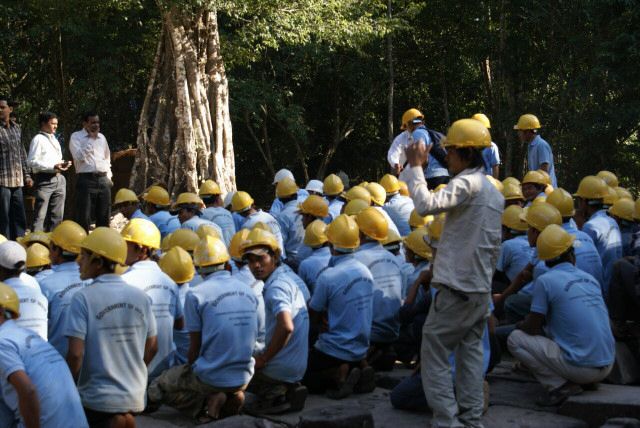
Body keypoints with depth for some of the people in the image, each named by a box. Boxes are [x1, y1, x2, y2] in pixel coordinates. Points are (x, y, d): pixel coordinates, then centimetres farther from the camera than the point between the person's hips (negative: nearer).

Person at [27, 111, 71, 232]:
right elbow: (31, 162, -12)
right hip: (45, 179, -8)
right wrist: (53, 166, -19)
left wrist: (63, 164, 6)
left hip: (59, 178, 8)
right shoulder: (38, 139, -4)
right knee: (40, 214, -10)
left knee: (57, 214, 9)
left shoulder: (54, 139, 21)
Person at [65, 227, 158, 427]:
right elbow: (151, 347, 7)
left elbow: (76, 354, -15)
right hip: (134, 395, 5)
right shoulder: (141, 297, 1)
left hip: (97, 397, -4)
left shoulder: (84, 298, -13)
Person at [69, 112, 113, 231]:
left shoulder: (101, 137, 17)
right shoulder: (76, 137, 0)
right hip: (86, 179, -5)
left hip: (103, 180, 5)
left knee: (104, 217, 7)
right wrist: (91, 139, -8)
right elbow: (79, 156, -14)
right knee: (84, 217, -7)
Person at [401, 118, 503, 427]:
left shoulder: (467, 183, -14)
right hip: (481, 288, 9)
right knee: (471, 354, 12)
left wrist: (415, 166, -17)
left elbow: (426, 205, -28)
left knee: (434, 354, -2)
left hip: (456, 288, -9)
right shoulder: (495, 192, 15)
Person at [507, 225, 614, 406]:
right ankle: (587, 382, 12)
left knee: (516, 339, 3)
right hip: (607, 366, 7)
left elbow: (533, 328, -5)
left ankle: (561, 385, -6)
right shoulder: (590, 279, 11)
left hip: (581, 367, -7)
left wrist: (520, 326, 20)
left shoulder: (545, 281, -9)